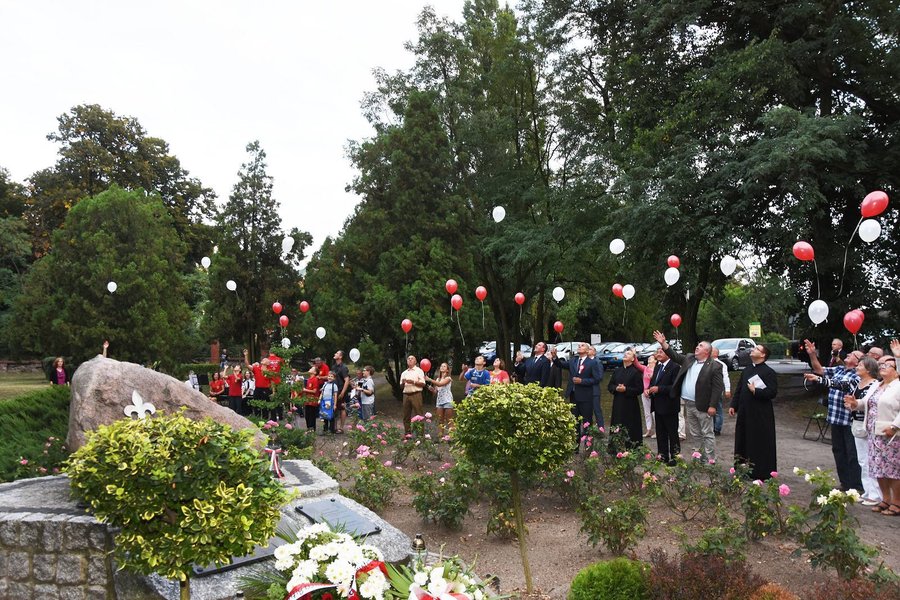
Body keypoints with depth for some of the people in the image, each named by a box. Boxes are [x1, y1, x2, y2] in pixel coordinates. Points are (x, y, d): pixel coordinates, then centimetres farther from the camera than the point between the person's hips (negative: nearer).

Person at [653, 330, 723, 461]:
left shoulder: (714, 366, -11)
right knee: (694, 434, 16)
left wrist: (712, 406, -17)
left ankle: (710, 460, 6)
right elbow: (674, 356, 13)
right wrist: (663, 343, 1)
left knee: (707, 434, 1)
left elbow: (717, 387, -14)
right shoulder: (689, 359, 10)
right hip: (689, 405, 7)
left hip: (703, 406, -7)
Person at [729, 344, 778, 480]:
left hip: (761, 414, -7)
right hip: (745, 413, 7)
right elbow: (738, 389, 17)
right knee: (743, 442, 11)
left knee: (760, 444, -1)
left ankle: (761, 473, 8)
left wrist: (755, 391, -19)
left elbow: (773, 392, -16)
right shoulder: (747, 370, 14)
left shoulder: (769, 372, -8)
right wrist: (733, 405, 12)